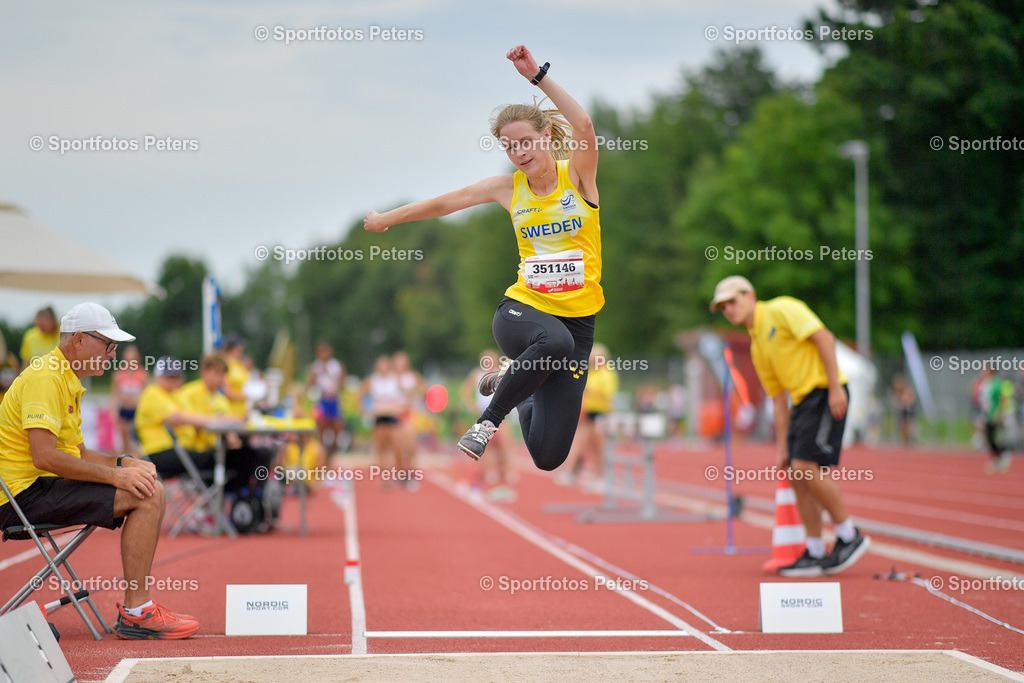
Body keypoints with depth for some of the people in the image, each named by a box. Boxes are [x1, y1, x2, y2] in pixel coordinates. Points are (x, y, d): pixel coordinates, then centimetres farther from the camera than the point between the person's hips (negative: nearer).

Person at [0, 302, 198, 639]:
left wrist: (124, 463, 5)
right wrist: (115, 475, -21)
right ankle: (134, 614, -16)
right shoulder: (45, 378, -15)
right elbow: (44, 456, -25)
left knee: (151, 489, 9)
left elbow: (75, 452, 23)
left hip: (41, 486, 11)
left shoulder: (68, 382, 20)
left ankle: (139, 604, 9)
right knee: (147, 496, -19)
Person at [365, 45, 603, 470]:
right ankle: (489, 420, -19)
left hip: (577, 318, 0)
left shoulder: (578, 176, -1)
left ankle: (514, 382, 31)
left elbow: (584, 128, -23)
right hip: (522, 308, 0)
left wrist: (538, 76, -28)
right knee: (555, 341, -42)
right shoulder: (509, 188, 5)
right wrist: (387, 219, 28)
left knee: (549, 457, -4)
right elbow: (443, 203, 18)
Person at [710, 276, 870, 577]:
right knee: (797, 476, 4)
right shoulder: (756, 346, 20)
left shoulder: (782, 309, -3)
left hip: (826, 394, -9)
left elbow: (824, 337, -12)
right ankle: (814, 554, 9)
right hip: (803, 401, 9)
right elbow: (778, 399, 21)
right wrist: (782, 448, 17)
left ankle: (849, 536, -3)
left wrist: (835, 386, -19)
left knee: (807, 467, -16)